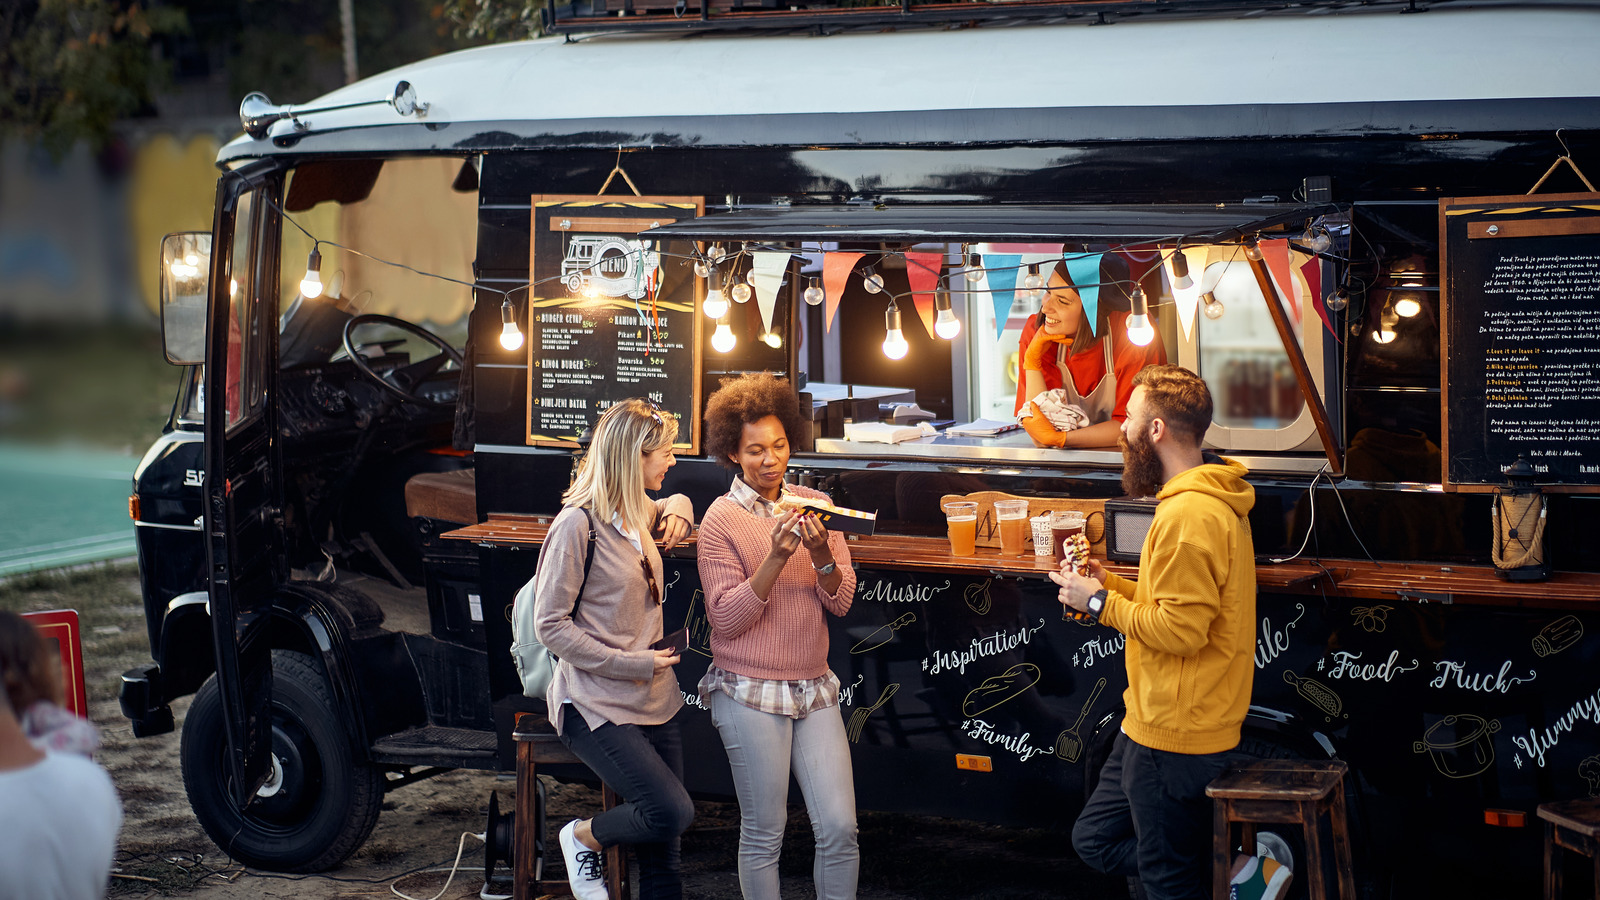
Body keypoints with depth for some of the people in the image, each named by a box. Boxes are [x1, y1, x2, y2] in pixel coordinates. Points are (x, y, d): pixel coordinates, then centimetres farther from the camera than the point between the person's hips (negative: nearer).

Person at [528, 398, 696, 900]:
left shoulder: (637, 514, 11)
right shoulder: (578, 524, -13)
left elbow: (673, 507, 37)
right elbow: (551, 626, -14)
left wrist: (678, 507, 12)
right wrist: (632, 664, -16)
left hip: (653, 698, 8)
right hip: (597, 704, -8)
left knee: (662, 857, 4)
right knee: (672, 811, -20)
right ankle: (584, 838, 8)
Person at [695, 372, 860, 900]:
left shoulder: (813, 504, 8)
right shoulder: (722, 520, -4)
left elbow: (841, 602, 4)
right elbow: (725, 618, -11)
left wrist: (822, 554, -16)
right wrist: (776, 557, -21)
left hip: (815, 688, 4)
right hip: (751, 693, -4)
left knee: (840, 828, -2)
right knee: (764, 835, 3)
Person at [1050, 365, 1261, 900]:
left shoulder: (1188, 515, -22)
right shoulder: (1211, 499, 11)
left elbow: (1181, 629, -24)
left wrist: (1102, 605, -12)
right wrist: (1113, 586, 9)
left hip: (1174, 735, -10)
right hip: (1162, 720, 10)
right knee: (1096, 840, 17)